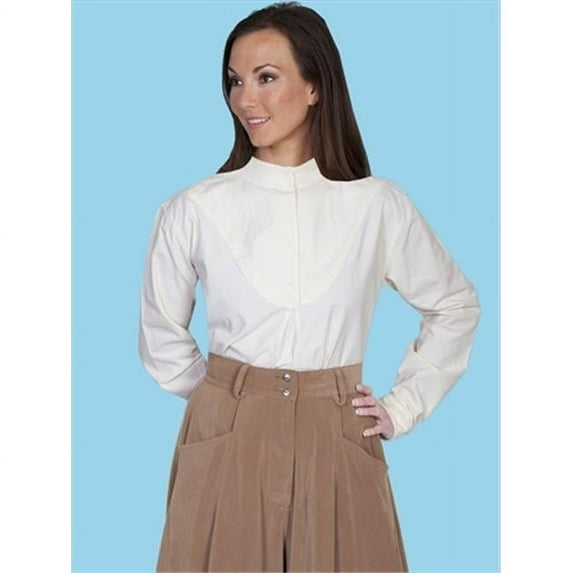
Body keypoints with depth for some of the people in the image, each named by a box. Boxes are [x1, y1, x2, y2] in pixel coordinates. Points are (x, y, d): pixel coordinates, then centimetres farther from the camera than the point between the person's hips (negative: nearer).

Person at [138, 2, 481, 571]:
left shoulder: (378, 206, -2)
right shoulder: (193, 210, -4)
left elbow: (456, 307, 12)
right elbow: (162, 336, 11)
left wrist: (403, 406, 7)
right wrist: (225, 398, 10)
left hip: (336, 444, 1)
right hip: (226, 442, 0)